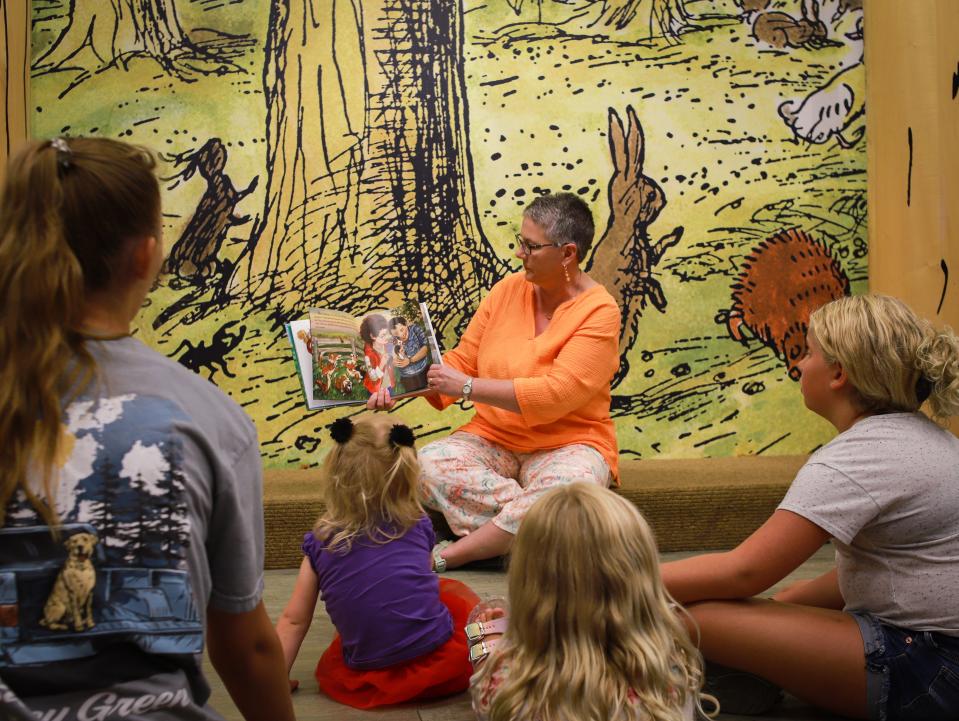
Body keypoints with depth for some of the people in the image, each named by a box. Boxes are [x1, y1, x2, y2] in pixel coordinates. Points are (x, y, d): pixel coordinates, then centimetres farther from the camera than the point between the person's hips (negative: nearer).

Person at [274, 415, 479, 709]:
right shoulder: (418, 525, 0)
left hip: (365, 680, 2)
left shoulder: (319, 542, 0)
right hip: (440, 662, -2)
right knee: (456, 591, 24)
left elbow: (293, 620, 4)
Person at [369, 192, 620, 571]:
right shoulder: (508, 290, 2)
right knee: (428, 464, -24)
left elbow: (556, 395, -23)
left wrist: (467, 387, -23)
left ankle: (445, 556, -24)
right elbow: (462, 360, 6)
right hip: (493, 437, 4)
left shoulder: (599, 312, -13)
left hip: (567, 444, -4)